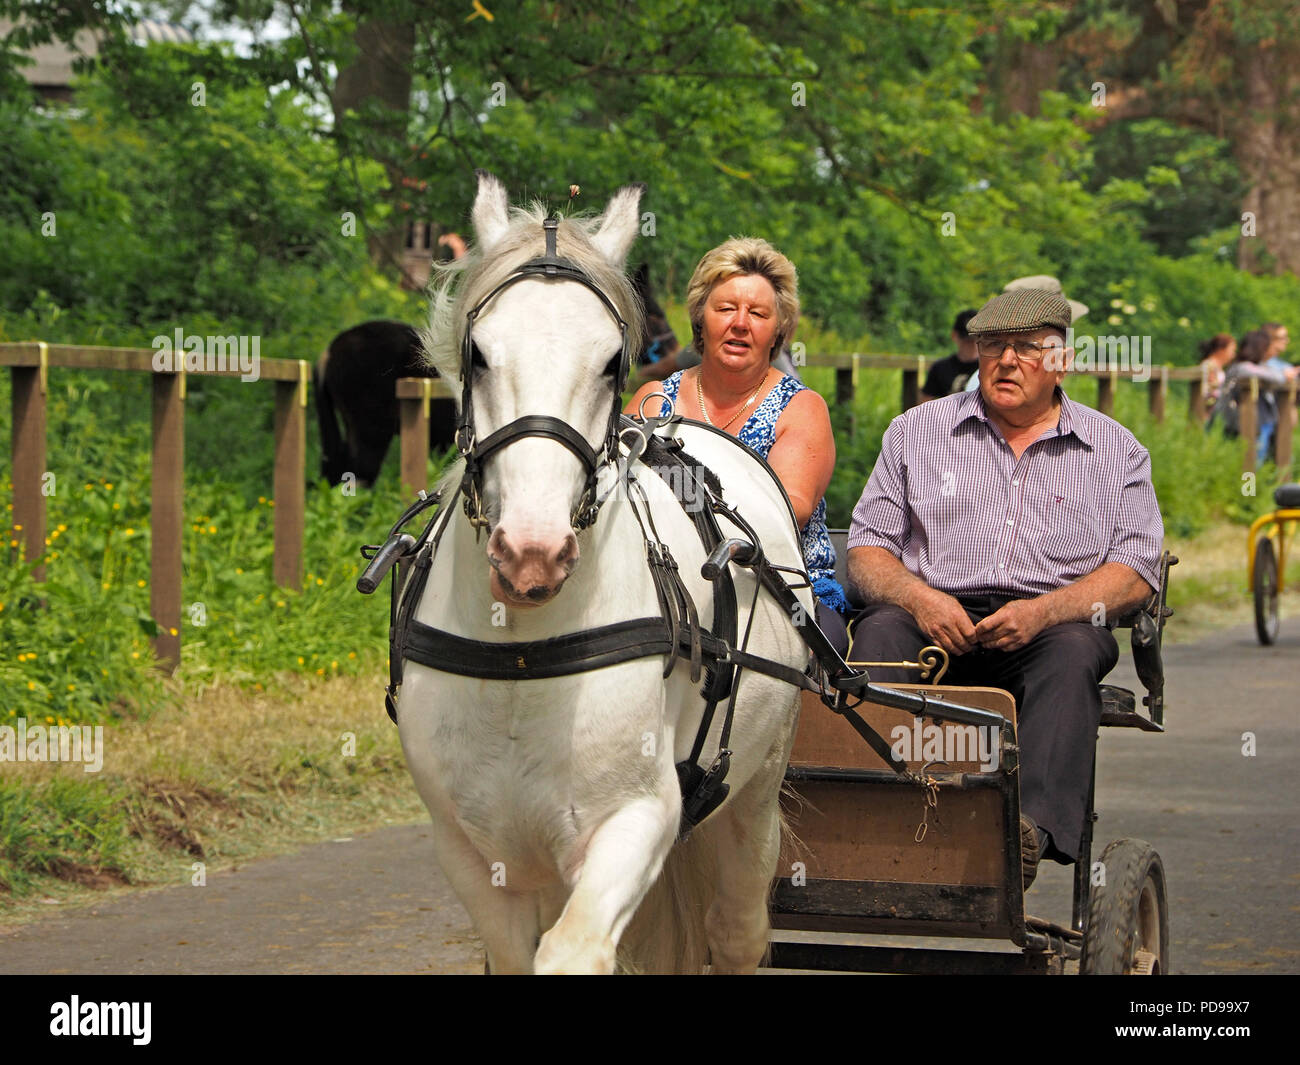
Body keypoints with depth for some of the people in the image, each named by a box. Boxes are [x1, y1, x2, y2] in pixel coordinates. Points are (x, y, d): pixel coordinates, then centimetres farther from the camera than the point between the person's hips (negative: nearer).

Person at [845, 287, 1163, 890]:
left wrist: (1042, 613, -15)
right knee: (880, 632, -32)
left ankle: (1034, 824, -53)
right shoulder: (917, 431, 18)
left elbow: (1135, 569, 3)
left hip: (1052, 624, -1)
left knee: (1073, 652, -35)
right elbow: (867, 547, 12)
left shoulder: (1115, 450, 15)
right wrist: (918, 597, -12)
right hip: (934, 619, 1)